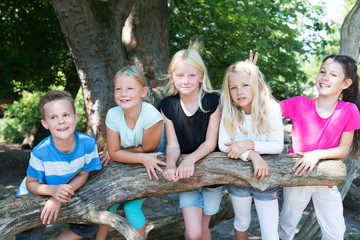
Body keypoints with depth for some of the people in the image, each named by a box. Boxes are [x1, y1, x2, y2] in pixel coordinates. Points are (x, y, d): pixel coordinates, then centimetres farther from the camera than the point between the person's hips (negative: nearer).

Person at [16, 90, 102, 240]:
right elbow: (31, 183, -17)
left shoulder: (88, 144, -27)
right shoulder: (40, 153, -31)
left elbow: (83, 174, -14)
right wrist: (53, 190, -39)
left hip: (66, 195, 3)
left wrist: (58, 199, -25)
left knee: (88, 227, 0)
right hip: (34, 198, -2)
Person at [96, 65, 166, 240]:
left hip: (150, 166, -4)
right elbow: (114, 153, -16)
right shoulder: (113, 115, -20)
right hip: (126, 166, 4)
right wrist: (142, 158, -29)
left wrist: (120, 152, -13)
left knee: (132, 207, -11)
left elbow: (147, 150, -20)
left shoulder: (151, 115, -31)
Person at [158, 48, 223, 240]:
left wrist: (190, 159, -32)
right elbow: (173, 145, -8)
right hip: (185, 175, 1)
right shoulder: (167, 106, -5)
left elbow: (210, 142, -14)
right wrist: (170, 164, -29)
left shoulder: (212, 101, -11)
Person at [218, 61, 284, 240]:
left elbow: (277, 145, -17)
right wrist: (253, 155, -31)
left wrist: (248, 144, -29)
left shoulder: (271, 108, -17)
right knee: (241, 223, 22)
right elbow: (223, 144, -18)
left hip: (264, 177, -2)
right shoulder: (229, 111, -11)